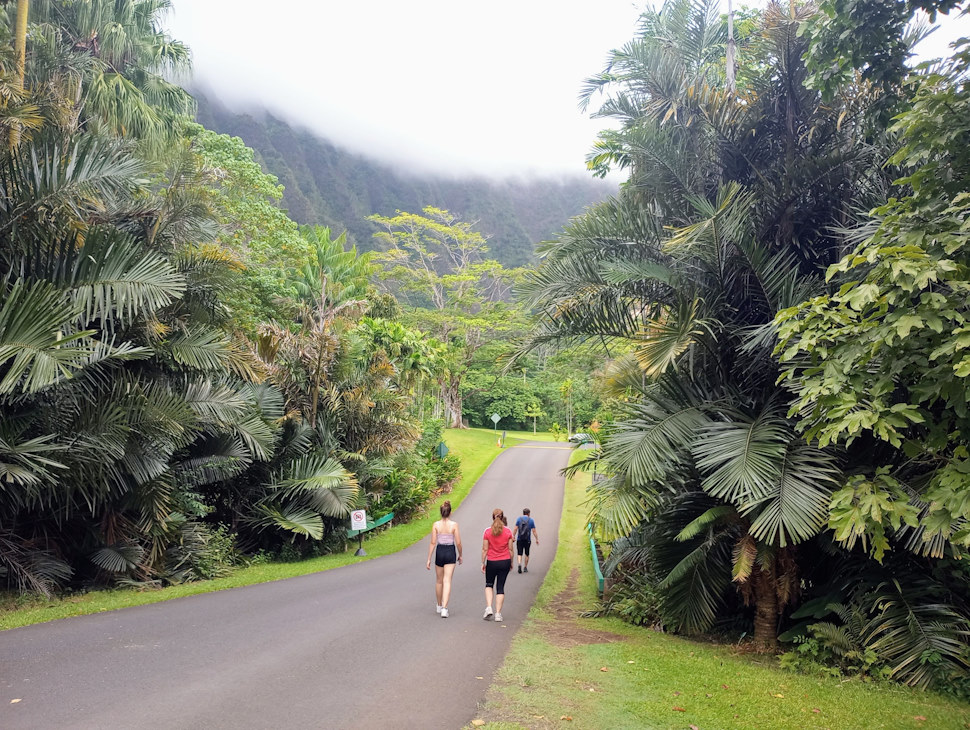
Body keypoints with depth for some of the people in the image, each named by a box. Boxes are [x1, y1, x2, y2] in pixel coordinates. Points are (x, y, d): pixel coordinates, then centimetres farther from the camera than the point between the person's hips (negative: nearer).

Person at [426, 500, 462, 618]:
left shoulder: (436, 525, -4)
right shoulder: (454, 524, -7)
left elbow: (433, 543, -5)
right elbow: (458, 543, -5)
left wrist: (429, 559, 0)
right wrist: (460, 555, 10)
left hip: (439, 552, 2)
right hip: (451, 552, -2)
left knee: (439, 581, 18)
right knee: (447, 581, -2)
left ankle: (439, 606, 32)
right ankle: (444, 608, -13)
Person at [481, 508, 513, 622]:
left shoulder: (487, 531, -8)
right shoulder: (508, 531, -4)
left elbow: (485, 549, -5)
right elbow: (510, 549, 1)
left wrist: (483, 563, 4)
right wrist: (511, 562, 13)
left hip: (491, 562, -1)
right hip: (505, 561, 1)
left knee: (489, 585, 19)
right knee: (500, 587, 8)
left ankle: (488, 608, 2)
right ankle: (498, 613, 6)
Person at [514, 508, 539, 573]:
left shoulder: (519, 519, 2)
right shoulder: (531, 520, 1)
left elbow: (515, 529, -3)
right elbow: (534, 531, -1)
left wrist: (514, 537, 5)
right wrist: (537, 539, 5)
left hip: (519, 539, 0)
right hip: (527, 540, 0)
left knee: (519, 554, 1)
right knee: (527, 554, 14)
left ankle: (519, 564, -23)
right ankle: (525, 568, 21)